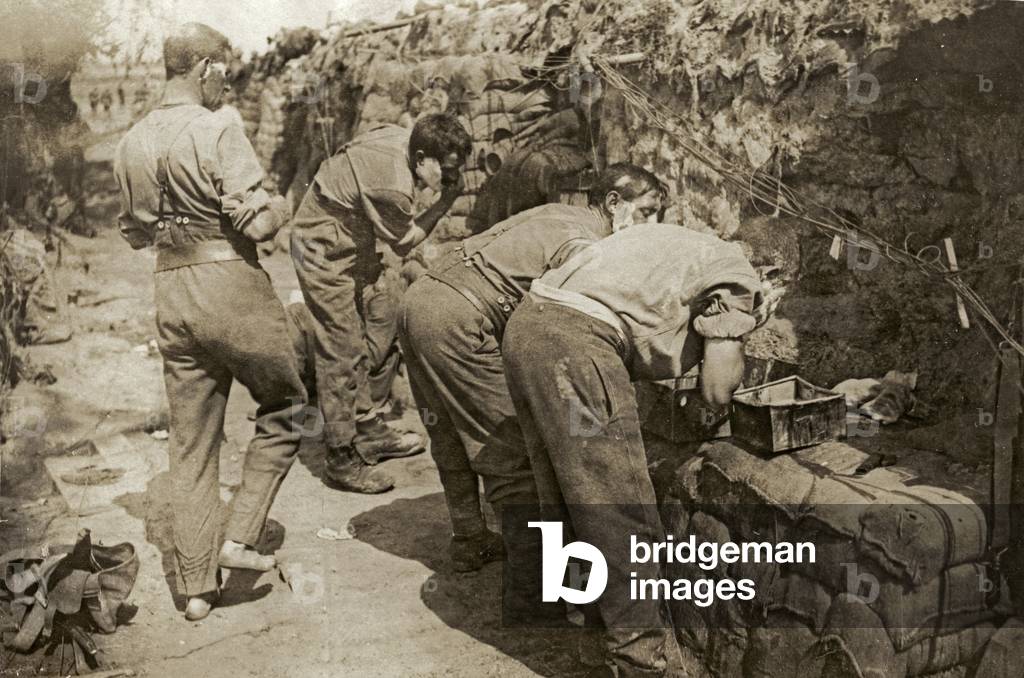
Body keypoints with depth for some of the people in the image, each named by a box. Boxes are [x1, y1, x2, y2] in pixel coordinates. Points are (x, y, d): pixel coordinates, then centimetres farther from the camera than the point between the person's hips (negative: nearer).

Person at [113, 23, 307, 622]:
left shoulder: (131, 144, 10)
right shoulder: (218, 132, -12)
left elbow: (135, 233, 17)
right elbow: (257, 223, -17)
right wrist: (282, 205, 3)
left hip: (172, 296, 7)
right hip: (231, 286, -6)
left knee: (192, 442, 12)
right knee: (284, 406, 15)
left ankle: (198, 585, 18)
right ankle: (241, 536, 8)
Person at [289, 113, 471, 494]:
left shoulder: (398, 136, -7)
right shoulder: (392, 187, -32)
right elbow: (405, 242, -14)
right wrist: (445, 202, -14)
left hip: (344, 245, 10)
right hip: (325, 255, -10)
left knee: (356, 347, 17)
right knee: (340, 355, -6)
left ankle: (369, 434, 30)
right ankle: (342, 461, 2)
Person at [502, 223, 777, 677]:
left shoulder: (679, 249, 31)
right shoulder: (736, 274, 8)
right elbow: (716, 391, 2)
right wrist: (730, 348, 20)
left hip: (525, 324, 9)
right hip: (575, 342, -9)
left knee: (566, 495, 23)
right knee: (621, 515, -3)